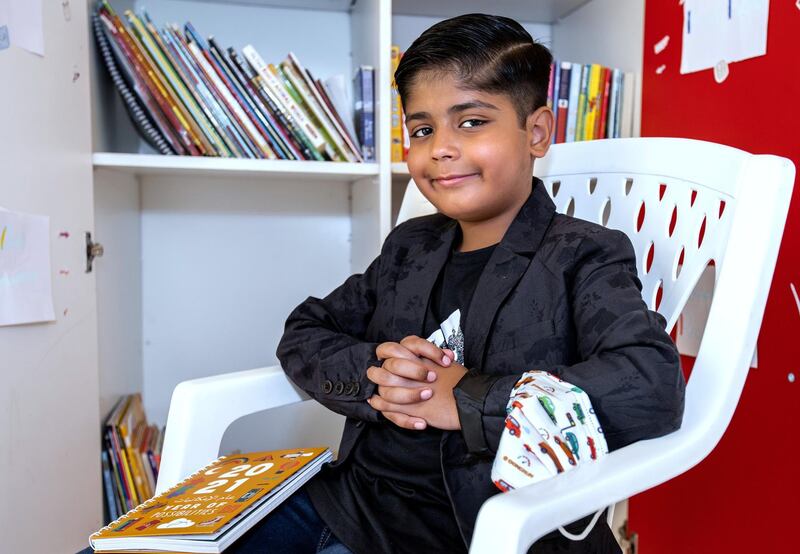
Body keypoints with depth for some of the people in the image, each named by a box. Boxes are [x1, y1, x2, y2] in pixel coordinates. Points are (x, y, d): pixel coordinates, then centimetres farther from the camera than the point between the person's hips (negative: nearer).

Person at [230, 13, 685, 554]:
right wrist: (373, 372, -13)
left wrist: (467, 398, -21)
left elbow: (653, 387, -24)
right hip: (348, 498, 6)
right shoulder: (410, 246, 9)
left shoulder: (581, 256, -9)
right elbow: (303, 335, 10)